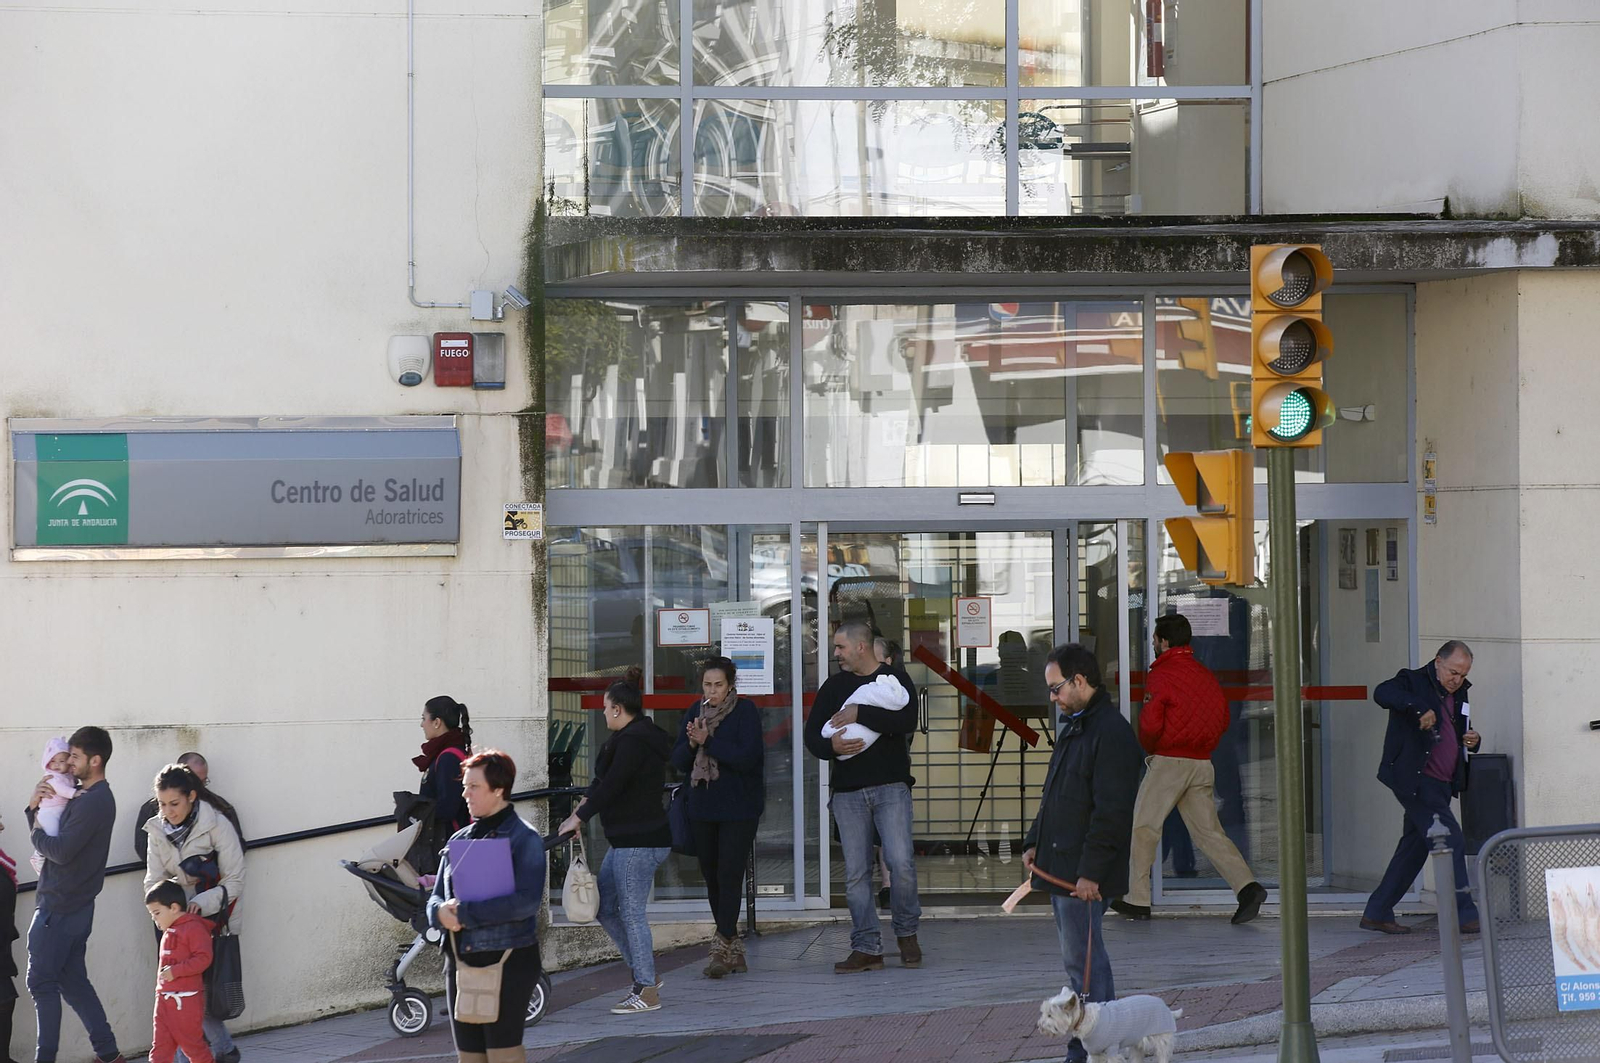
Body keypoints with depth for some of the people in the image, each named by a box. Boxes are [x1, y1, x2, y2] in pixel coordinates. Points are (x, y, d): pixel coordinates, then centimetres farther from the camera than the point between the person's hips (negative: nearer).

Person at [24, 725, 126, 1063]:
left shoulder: (93, 802, -18)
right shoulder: (85, 796, 16)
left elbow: (61, 850, -24)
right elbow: (47, 837, 16)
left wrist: (37, 833, -5)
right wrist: (35, 807, -2)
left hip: (58, 908, -10)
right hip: (76, 906, 10)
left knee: (41, 983, -5)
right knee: (73, 981, 13)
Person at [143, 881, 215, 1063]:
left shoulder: (194, 928, -12)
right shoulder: (169, 931, 16)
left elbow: (203, 958, -21)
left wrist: (175, 971, -24)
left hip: (187, 1000, -9)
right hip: (164, 999, 9)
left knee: (192, 1044, 0)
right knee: (160, 1047, 3)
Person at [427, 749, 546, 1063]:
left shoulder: (523, 838, -6)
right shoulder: (459, 840, 14)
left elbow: (527, 901, -18)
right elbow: (436, 897, 15)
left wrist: (465, 912, -19)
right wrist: (441, 912, -10)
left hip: (508, 959, -7)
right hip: (461, 962, 7)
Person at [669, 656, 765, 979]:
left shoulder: (746, 711, -7)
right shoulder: (695, 712, 8)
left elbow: (748, 756, -19)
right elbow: (678, 761, 5)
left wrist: (707, 741, -21)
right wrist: (692, 743, -16)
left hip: (739, 808, -6)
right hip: (703, 807, 6)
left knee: (729, 873, -12)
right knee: (711, 876, 8)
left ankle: (722, 947, -13)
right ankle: (734, 950, 18)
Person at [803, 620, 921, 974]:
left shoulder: (895, 680, 4)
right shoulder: (834, 687, 14)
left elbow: (907, 721, -14)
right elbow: (812, 735, 11)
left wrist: (861, 714, -19)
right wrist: (831, 747, -11)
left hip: (890, 787, -3)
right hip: (848, 791, 4)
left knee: (900, 861, -15)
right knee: (856, 872, 0)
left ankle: (906, 931, 6)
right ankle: (867, 947, 3)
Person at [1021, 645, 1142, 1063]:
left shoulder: (1111, 733, -16)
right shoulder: (1074, 727, 17)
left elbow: (1112, 811, -21)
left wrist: (1091, 871, -23)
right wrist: (1034, 843, 16)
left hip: (1083, 874, -10)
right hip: (1061, 868, 10)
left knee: (1083, 960, -7)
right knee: (1079, 959, 13)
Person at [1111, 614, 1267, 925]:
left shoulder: (1162, 675, -9)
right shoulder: (1205, 674, 11)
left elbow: (1150, 724, -15)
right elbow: (1223, 719, 14)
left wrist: (1148, 747, 4)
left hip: (1168, 762, -6)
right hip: (1202, 764, 6)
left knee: (1143, 827, 4)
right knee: (1208, 831, 6)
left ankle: (1137, 900, 5)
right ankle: (1246, 885, -11)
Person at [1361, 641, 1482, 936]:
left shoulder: (1458, 694, 18)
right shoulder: (1413, 681, -6)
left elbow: (1459, 734, 30)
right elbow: (1383, 693, -27)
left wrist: (1472, 740, 6)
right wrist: (1420, 709, -36)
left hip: (1440, 784, 9)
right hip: (1415, 779, -9)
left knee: (1414, 847, 10)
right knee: (1451, 841, -16)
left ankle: (1376, 914, 18)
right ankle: (1464, 914, -14)